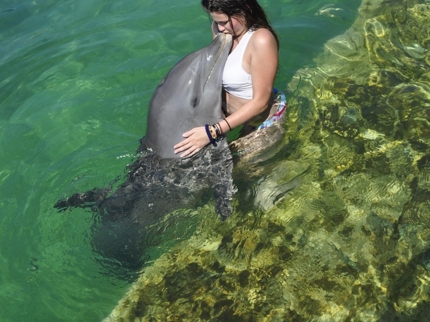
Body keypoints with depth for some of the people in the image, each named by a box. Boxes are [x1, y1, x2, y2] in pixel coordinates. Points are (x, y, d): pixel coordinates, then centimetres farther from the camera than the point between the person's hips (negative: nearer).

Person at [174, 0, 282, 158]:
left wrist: (213, 131, -34)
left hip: (258, 121, -7)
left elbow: (260, 102, -28)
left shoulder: (261, 40, -30)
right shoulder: (219, 28, -10)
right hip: (225, 109, 7)